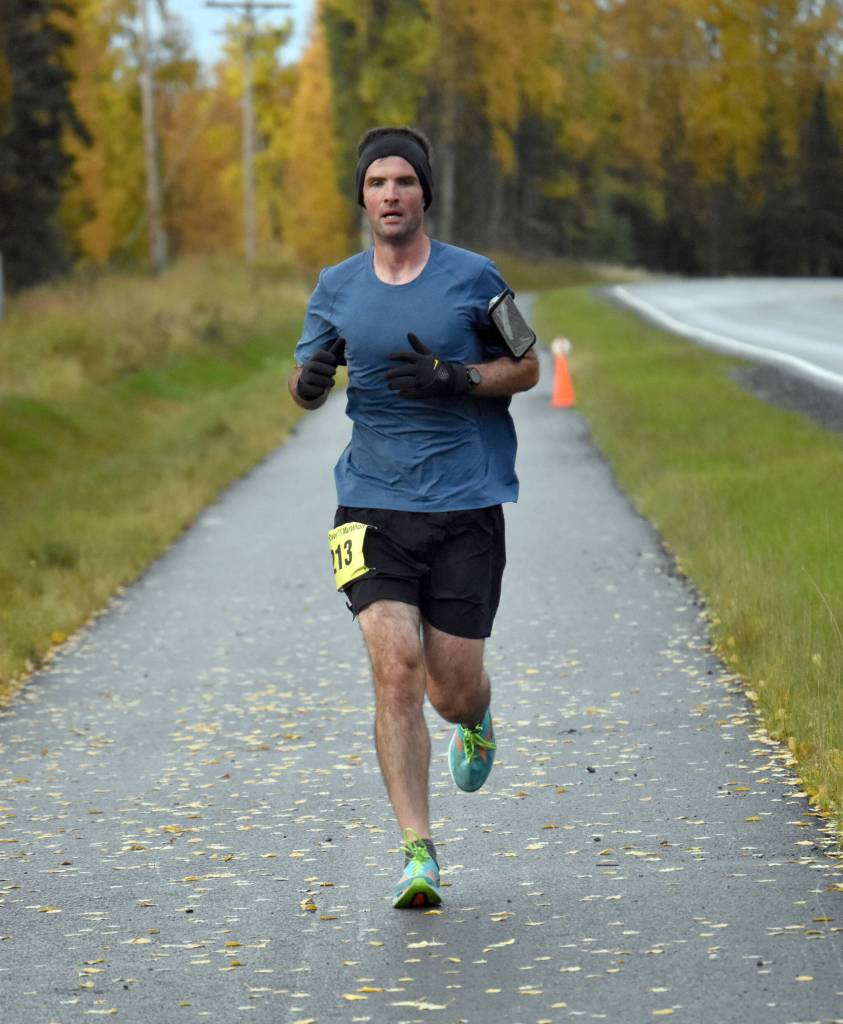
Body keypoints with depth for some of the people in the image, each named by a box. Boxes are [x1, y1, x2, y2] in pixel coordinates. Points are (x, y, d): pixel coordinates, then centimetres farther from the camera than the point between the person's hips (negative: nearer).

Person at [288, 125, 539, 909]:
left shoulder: (472, 278, -1)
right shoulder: (336, 288, 6)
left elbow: (527, 368, 7)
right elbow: (303, 387, 14)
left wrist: (457, 379, -12)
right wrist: (312, 378, -11)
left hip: (466, 506, -1)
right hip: (373, 505, 1)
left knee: (453, 687, 1)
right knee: (395, 667, -14)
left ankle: (476, 720, 42)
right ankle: (418, 852, -8)